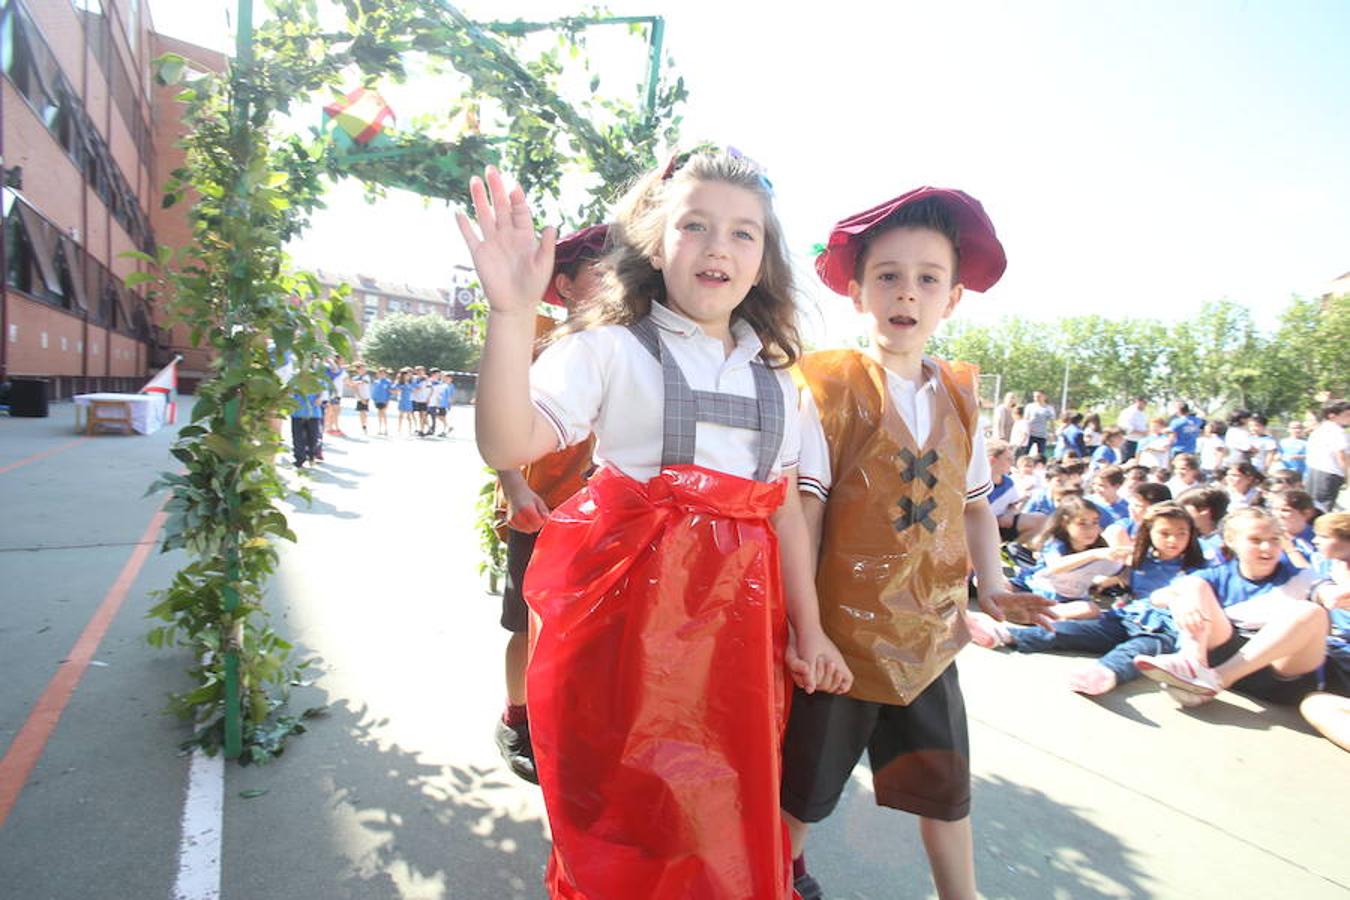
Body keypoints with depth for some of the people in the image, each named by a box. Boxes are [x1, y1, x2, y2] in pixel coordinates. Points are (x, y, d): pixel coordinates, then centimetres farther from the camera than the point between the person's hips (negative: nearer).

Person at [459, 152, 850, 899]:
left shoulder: (775, 376, 11)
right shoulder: (610, 348, -5)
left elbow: (785, 505, 11)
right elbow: (508, 447, -18)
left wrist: (808, 629, 10)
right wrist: (512, 312, -29)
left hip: (739, 620, 5)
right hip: (628, 611, -4)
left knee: (731, 824, 16)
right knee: (623, 832, 9)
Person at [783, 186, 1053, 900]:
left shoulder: (959, 396, 5)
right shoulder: (828, 388, -13)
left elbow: (974, 503, 13)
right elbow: (802, 509, -15)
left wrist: (991, 585, 0)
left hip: (929, 632, 5)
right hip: (841, 629, -4)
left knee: (945, 784, 19)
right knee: (804, 785, 14)